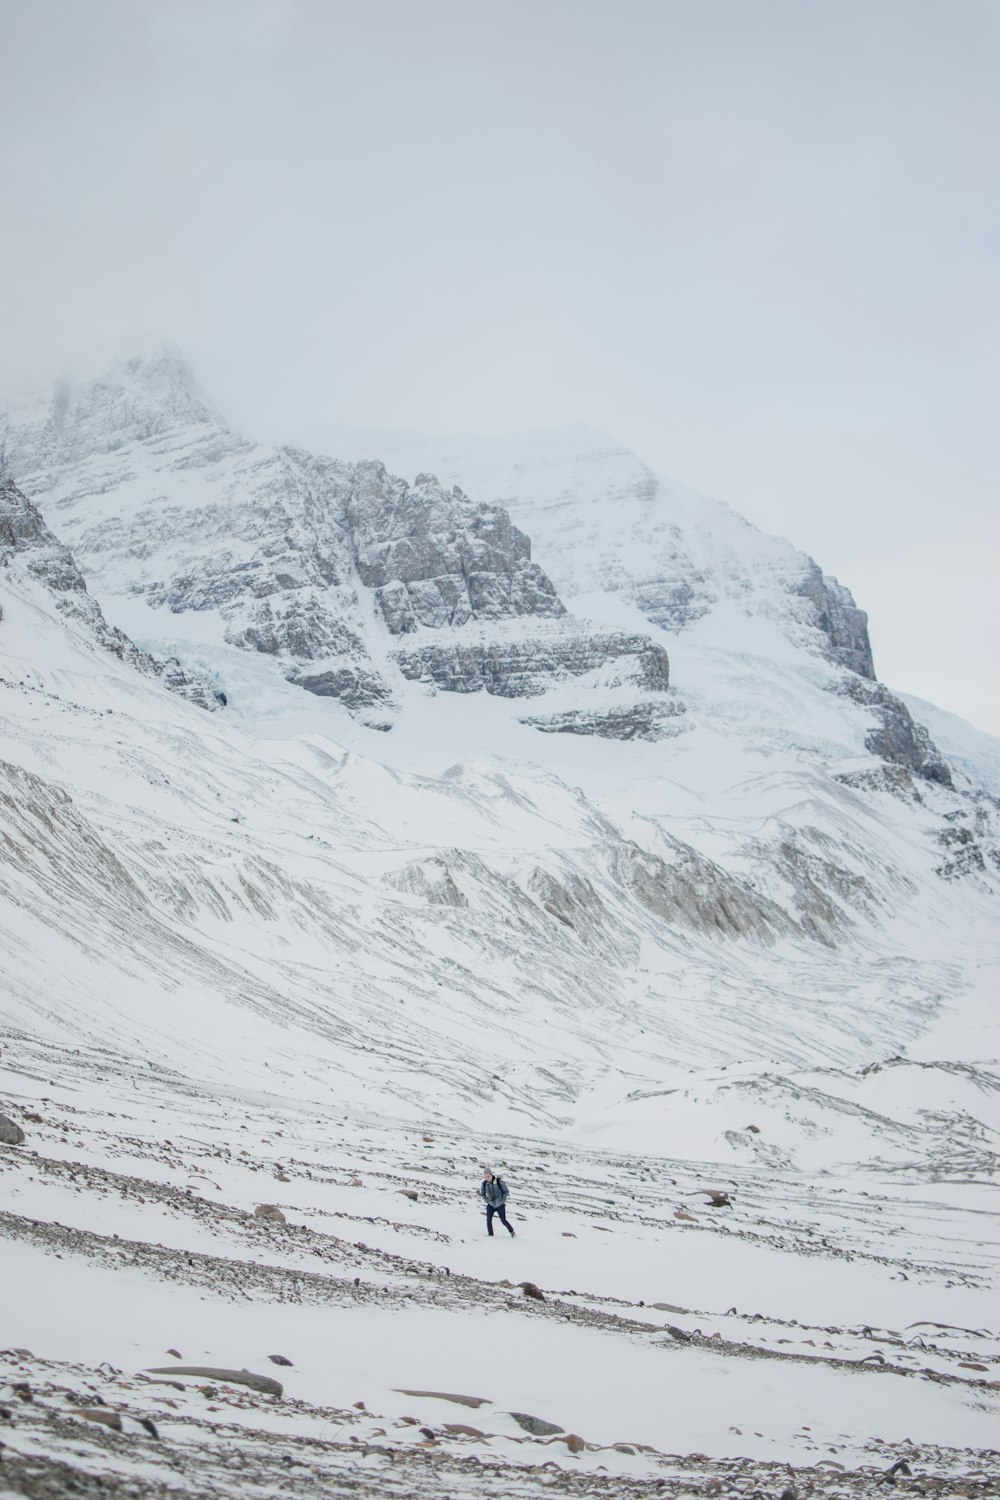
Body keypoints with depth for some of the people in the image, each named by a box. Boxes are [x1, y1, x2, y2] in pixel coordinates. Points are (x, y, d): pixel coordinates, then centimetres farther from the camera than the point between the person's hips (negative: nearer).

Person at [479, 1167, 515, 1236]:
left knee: (503, 1221, 1)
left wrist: (502, 1201, -13)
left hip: (500, 1205, -3)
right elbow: (482, 1194, 8)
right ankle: (490, 1234, 4)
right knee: (488, 1220, -12)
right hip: (490, 1205, 3)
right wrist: (487, 1201, -6)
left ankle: (511, 1231, 25)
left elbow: (506, 1192, -6)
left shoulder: (499, 1182, -17)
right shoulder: (484, 1184, -8)